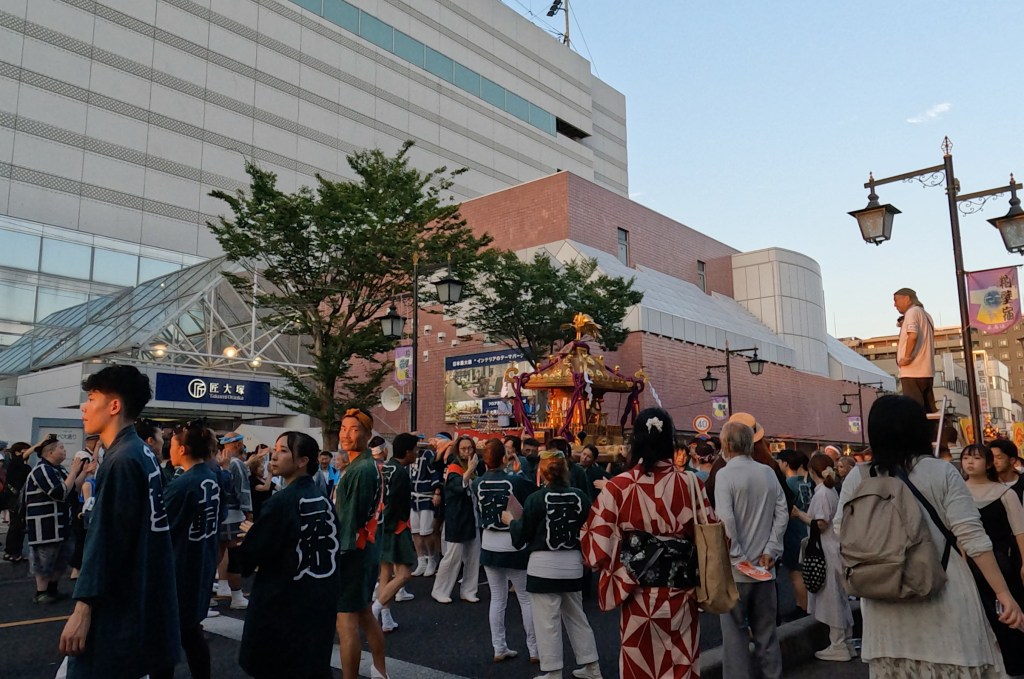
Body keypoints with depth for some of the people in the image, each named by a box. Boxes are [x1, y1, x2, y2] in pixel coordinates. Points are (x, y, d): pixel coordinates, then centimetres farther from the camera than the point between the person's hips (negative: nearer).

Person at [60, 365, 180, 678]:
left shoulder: (122, 460, -18)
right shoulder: (143, 453, 11)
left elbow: (105, 540, -22)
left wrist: (83, 607, -21)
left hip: (118, 607, -9)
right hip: (141, 600, 9)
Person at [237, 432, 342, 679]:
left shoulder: (281, 502, -18)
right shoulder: (324, 500, 3)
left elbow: (248, 557, -17)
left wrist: (252, 533, 6)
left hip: (281, 603, -7)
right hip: (319, 600, 7)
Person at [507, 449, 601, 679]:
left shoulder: (536, 498, -12)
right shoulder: (580, 497, -4)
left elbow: (521, 537, -5)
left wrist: (511, 521, 12)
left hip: (544, 565, -4)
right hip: (573, 564, 5)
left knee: (547, 621, 6)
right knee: (576, 617, 19)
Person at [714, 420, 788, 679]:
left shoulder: (725, 474, -12)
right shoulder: (768, 473, 3)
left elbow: (725, 519, -21)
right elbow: (782, 514, 1)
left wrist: (738, 557, -13)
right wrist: (770, 551, 0)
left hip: (735, 569, -5)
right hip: (763, 568, 5)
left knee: (735, 632, 5)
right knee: (766, 630, 16)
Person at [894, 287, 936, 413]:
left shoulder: (912, 312, -6)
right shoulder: (925, 314, 22)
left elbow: (913, 335, -23)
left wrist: (907, 357, -18)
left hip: (912, 371, -9)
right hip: (927, 370, 9)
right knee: (928, 409, 8)